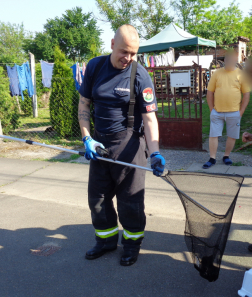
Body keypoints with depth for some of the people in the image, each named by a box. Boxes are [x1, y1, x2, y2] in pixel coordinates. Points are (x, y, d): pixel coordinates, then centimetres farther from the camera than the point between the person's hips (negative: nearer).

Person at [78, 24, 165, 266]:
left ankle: (132, 243, 29)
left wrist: (155, 153, -27)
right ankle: (106, 240, 35)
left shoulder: (140, 76, -12)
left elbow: (149, 118, -14)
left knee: (129, 198, 6)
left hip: (128, 143, -4)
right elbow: (84, 104, 5)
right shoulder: (94, 66, 0)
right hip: (99, 142, 5)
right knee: (97, 195, 14)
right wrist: (87, 138, -5)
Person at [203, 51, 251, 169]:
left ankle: (226, 156, 26)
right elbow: (210, 93, 5)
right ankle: (212, 158, 11)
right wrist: (212, 109, 0)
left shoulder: (240, 74, 2)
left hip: (234, 113, 0)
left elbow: (246, 94, 4)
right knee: (213, 135, 0)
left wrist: (241, 111, -1)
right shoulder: (217, 73, 3)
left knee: (232, 136, 8)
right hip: (217, 112, 0)